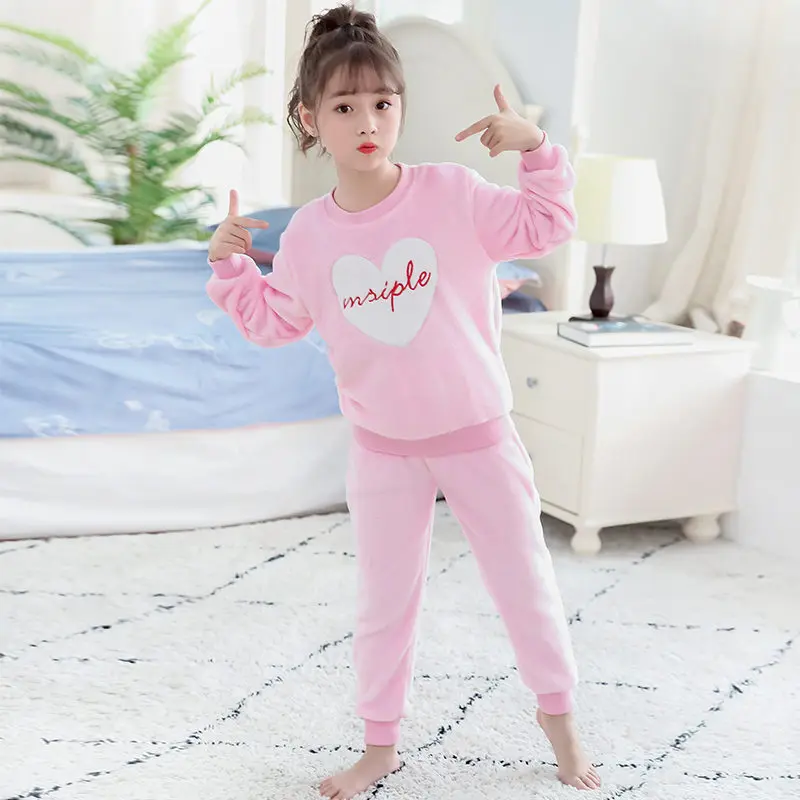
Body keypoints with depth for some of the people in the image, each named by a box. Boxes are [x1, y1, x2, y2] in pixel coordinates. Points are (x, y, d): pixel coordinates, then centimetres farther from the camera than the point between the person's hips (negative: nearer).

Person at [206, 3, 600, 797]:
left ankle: (557, 711, 37)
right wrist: (227, 266, -4)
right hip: (383, 450, 2)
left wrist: (535, 149, -22)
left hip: (479, 435, -1)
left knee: (524, 581, 13)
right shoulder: (308, 234, -5)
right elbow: (273, 320, 8)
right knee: (383, 604, 13)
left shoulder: (451, 192, -12)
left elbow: (544, 226, -9)